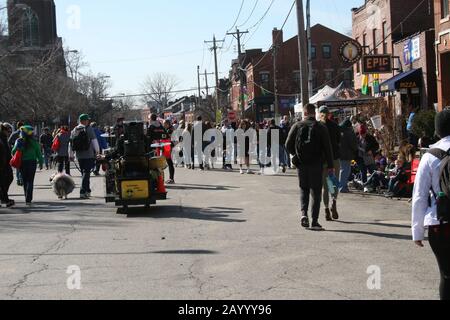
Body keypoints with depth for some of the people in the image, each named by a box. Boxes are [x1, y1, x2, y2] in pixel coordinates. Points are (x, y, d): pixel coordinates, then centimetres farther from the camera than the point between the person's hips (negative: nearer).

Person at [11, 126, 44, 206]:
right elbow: (39, 153, -2)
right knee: (30, 182, 1)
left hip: (22, 163, 2)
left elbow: (13, 152, -6)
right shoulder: (34, 142, -6)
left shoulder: (19, 141, -4)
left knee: (25, 181, 15)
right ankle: (28, 200, -9)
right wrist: (41, 162, 8)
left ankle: (28, 199, 24)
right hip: (32, 162, -2)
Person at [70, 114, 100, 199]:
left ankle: (87, 191, 26)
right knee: (86, 173, -7)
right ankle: (83, 192, -16)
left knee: (84, 173, 17)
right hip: (89, 155, -6)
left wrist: (71, 155, 18)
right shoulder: (89, 129, -8)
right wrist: (97, 151, 0)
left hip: (79, 156, 6)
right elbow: (94, 140, -9)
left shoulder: (74, 130, 10)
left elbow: (71, 143, 12)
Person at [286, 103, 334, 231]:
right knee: (316, 192, 4)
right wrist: (331, 166, -1)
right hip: (316, 164, -1)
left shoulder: (297, 126, 1)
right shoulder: (321, 128, -2)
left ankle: (304, 213, -4)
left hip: (301, 164, 2)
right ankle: (314, 221, 1)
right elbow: (327, 148, -4)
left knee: (304, 189, 16)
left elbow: (288, 145, 0)